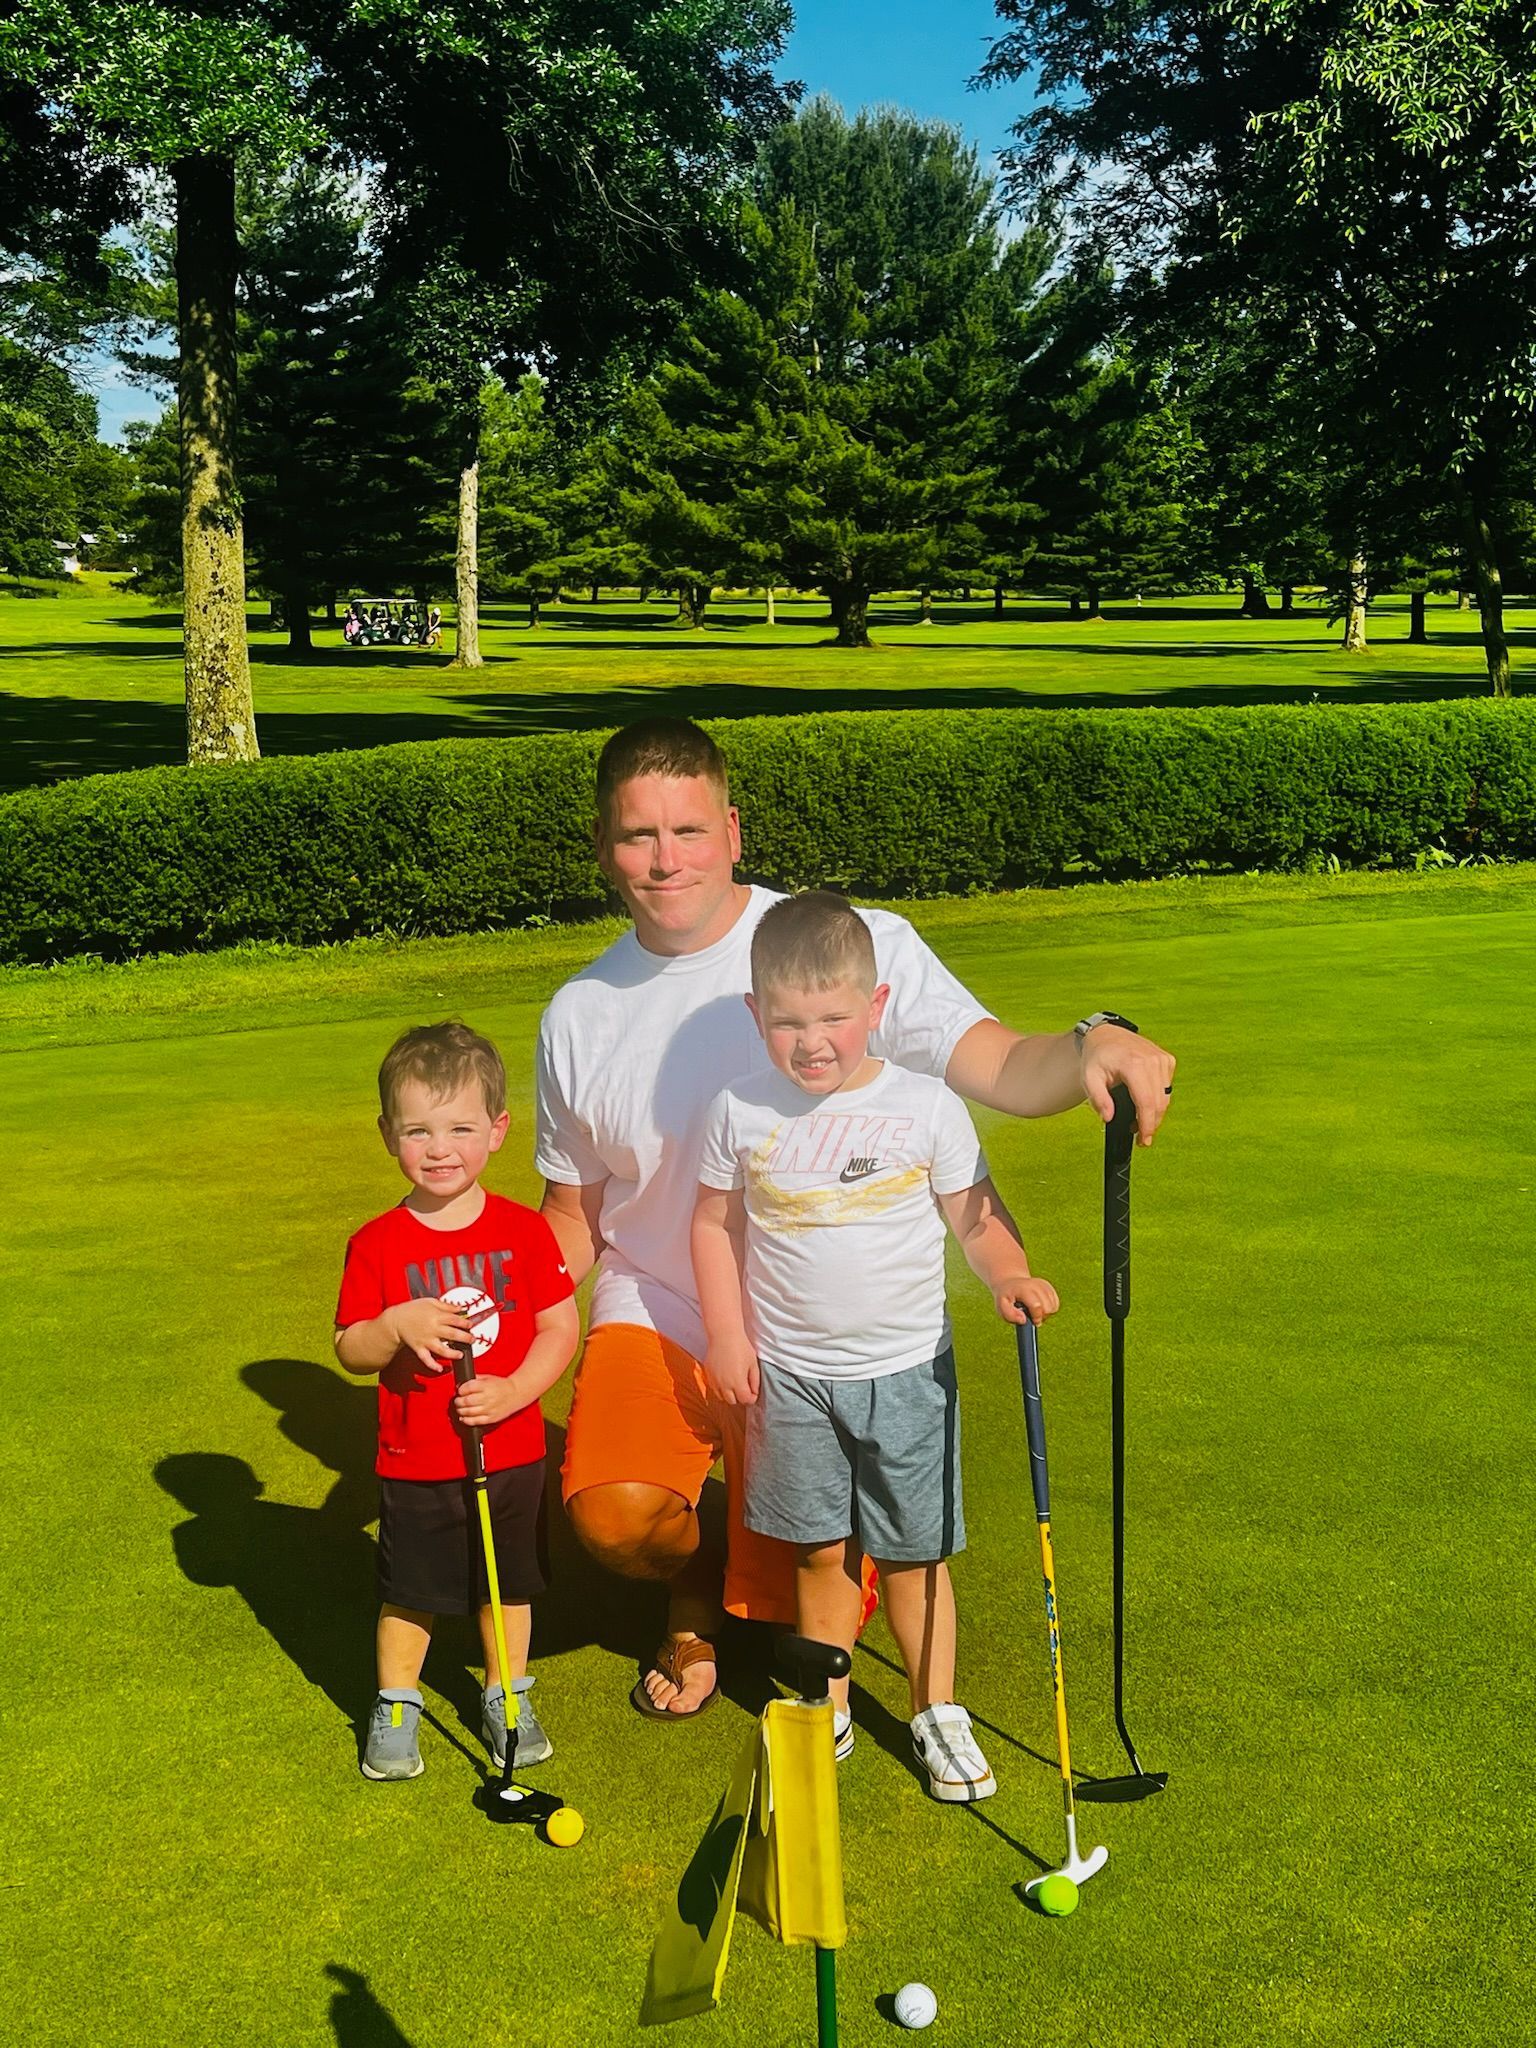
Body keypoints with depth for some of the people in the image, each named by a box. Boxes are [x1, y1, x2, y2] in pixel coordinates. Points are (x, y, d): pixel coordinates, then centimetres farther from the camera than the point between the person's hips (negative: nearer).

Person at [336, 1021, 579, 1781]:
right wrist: (397, 1326, -27)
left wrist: (514, 1390, -19)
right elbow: (350, 1348, -6)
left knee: (507, 1586, 16)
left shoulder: (523, 1230, -7)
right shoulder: (377, 1244, -8)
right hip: (413, 1463, -1)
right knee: (408, 1595, 12)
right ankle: (396, 1708, 32)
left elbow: (560, 1327, -5)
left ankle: (507, 1698, 36)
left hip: (510, 1453, 1)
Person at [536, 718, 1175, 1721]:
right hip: (656, 1311, 2)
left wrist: (1092, 1043, -41)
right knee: (616, 1515, -25)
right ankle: (696, 1580, 14)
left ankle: (756, 1574, 39)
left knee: (808, 1617, 0)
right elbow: (573, 1218, 10)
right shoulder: (580, 1016, 1)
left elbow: (1003, 1070, -19)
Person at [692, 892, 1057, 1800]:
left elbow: (976, 1215, -3)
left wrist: (1012, 1273, -21)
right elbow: (715, 1223, 4)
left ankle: (939, 1714, 25)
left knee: (914, 1553, 8)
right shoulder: (741, 1112, -7)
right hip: (791, 1372, 1)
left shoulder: (927, 1106, -10)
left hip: (906, 1368, -1)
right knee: (822, 1551, 12)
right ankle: (828, 1709, 30)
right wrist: (727, 1335, 0)